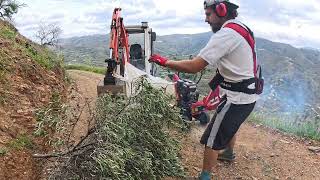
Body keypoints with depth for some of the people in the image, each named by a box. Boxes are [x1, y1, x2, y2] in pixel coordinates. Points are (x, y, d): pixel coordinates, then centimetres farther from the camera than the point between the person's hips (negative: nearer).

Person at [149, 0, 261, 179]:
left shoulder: (226, 34, -23)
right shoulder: (241, 27, 7)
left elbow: (194, 66, -29)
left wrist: (164, 61, -20)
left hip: (237, 98, -10)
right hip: (248, 95, 10)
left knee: (212, 139, 0)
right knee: (230, 125, 32)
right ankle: (229, 153, 57)